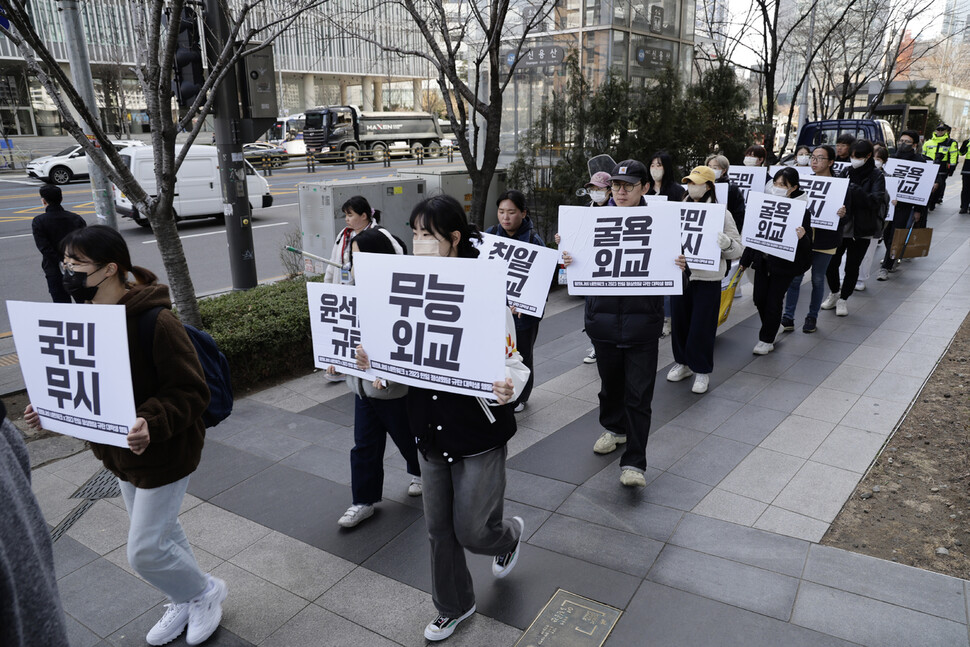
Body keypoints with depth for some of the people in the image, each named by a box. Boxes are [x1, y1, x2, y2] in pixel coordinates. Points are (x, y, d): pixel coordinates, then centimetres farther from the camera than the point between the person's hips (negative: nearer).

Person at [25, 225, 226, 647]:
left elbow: (191, 392, -24)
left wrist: (152, 423, -39)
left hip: (163, 453, -8)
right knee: (161, 532, 23)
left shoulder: (156, 323, -27)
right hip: (122, 453, 8)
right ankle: (185, 603, 45)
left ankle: (205, 591, 29)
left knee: (144, 552, 1)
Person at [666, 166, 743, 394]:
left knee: (702, 326, 1)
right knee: (679, 321, 12)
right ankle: (683, 363, 31)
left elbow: (738, 249, -5)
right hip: (680, 275, 4)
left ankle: (702, 370, 18)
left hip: (707, 280, -4)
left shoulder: (721, 213, -5)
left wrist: (726, 243, -27)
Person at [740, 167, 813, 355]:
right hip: (762, 260, 5)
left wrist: (802, 237, -34)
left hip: (784, 263, -5)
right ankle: (770, 332, 32)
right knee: (759, 299, 10)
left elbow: (807, 244, -10)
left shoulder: (801, 211, -10)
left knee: (773, 301, 1)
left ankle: (767, 340, 16)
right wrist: (745, 260, 15)